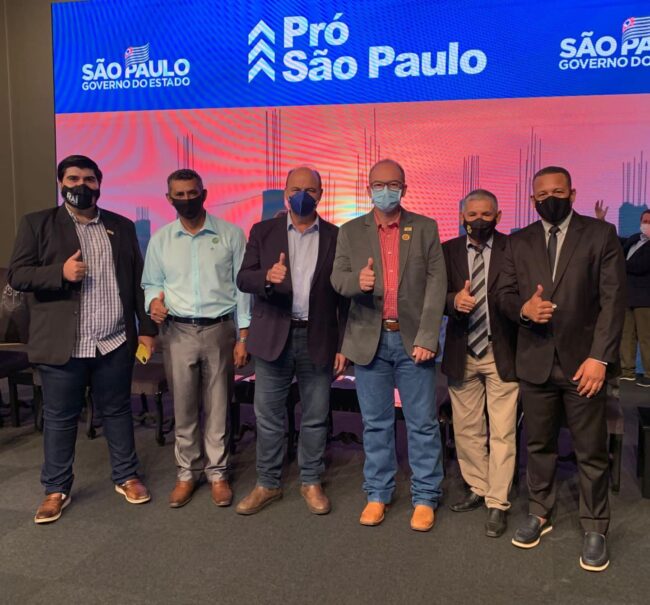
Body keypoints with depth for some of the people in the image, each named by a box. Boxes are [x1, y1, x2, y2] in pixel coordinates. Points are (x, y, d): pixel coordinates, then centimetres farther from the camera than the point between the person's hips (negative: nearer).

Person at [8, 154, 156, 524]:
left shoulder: (122, 227, 10)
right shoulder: (38, 224, 3)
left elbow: (138, 281, 9)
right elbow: (17, 275, -3)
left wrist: (147, 328, 4)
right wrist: (60, 273, -19)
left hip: (115, 343, 2)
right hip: (62, 346, -1)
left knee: (118, 412, 13)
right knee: (59, 419, 10)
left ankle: (127, 477, 29)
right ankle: (57, 489, 26)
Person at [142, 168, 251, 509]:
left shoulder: (231, 234, 0)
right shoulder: (160, 239, 6)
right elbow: (151, 283, 13)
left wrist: (243, 336, -3)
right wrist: (154, 300, -11)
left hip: (220, 330, -1)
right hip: (178, 332, 2)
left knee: (217, 407, 7)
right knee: (183, 408, 9)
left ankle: (217, 473, 21)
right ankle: (187, 472, 25)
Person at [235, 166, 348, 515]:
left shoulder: (336, 237, 3)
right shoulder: (263, 232, 4)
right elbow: (243, 279, -2)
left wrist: (344, 345, -1)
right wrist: (267, 277, -25)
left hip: (318, 340, 0)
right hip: (273, 337, 1)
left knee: (315, 417, 10)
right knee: (268, 416, 9)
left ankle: (311, 482, 27)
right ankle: (267, 484, 26)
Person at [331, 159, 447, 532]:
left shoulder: (425, 228, 3)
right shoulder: (351, 232, 7)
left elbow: (436, 284, -3)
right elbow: (337, 278, 0)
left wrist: (427, 338, -11)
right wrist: (358, 281, -24)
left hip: (413, 339, -1)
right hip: (370, 339, 1)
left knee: (423, 423, 5)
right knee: (376, 423, 11)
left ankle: (425, 497, 20)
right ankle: (378, 494, 26)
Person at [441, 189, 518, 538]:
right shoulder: (448, 251, 5)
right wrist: (454, 300, -21)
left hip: (501, 352, -3)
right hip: (462, 353, 3)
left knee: (502, 432, 1)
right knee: (467, 428, 14)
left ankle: (497, 504, 15)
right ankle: (478, 489, 32)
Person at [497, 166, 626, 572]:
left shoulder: (601, 235, -1)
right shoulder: (519, 242, 9)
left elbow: (613, 299, -7)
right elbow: (504, 294, 9)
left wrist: (599, 357, -15)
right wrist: (523, 308, -15)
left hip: (583, 362, -3)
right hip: (535, 361, 3)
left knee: (592, 451, 5)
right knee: (539, 445, 14)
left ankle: (595, 530, 21)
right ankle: (540, 514, 31)